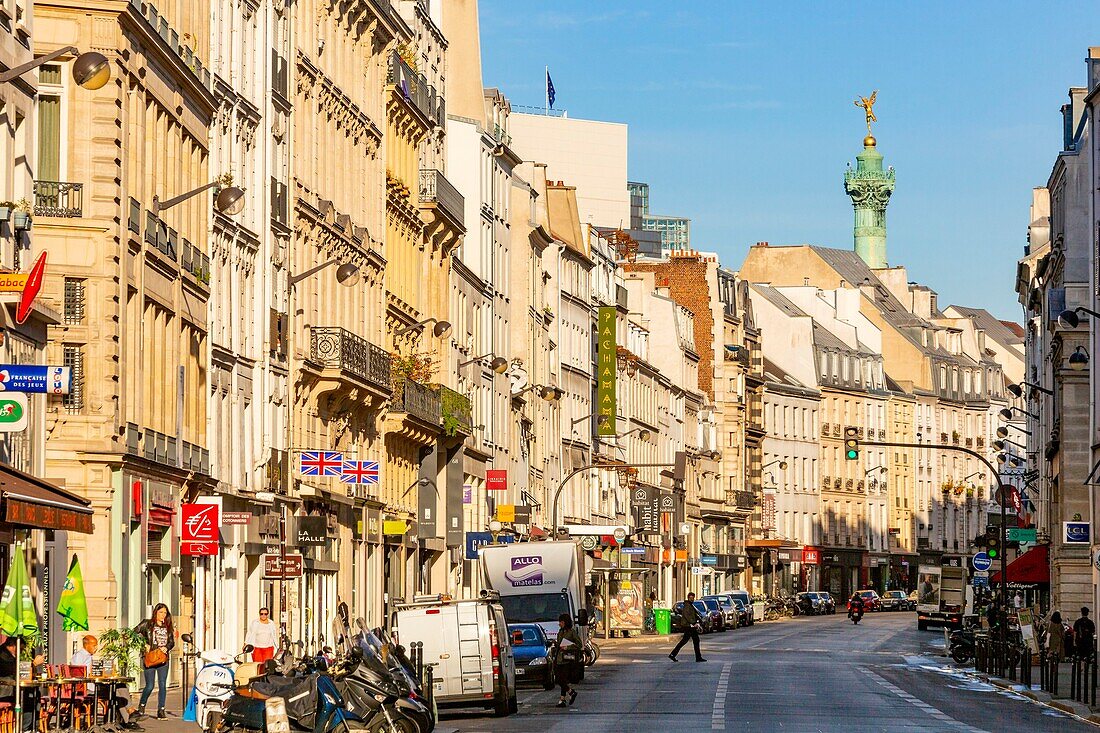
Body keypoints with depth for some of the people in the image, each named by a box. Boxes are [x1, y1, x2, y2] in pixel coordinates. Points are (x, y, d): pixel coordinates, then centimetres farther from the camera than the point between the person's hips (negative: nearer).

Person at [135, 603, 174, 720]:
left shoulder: (168, 627, 13)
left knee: (162, 685, -3)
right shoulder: (147, 624, 3)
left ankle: (161, 711, 2)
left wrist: (166, 648, -9)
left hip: (163, 659, 3)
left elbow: (172, 642, 12)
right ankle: (141, 706, 19)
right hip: (150, 658, -3)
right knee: (150, 686, -5)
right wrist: (145, 645, -10)